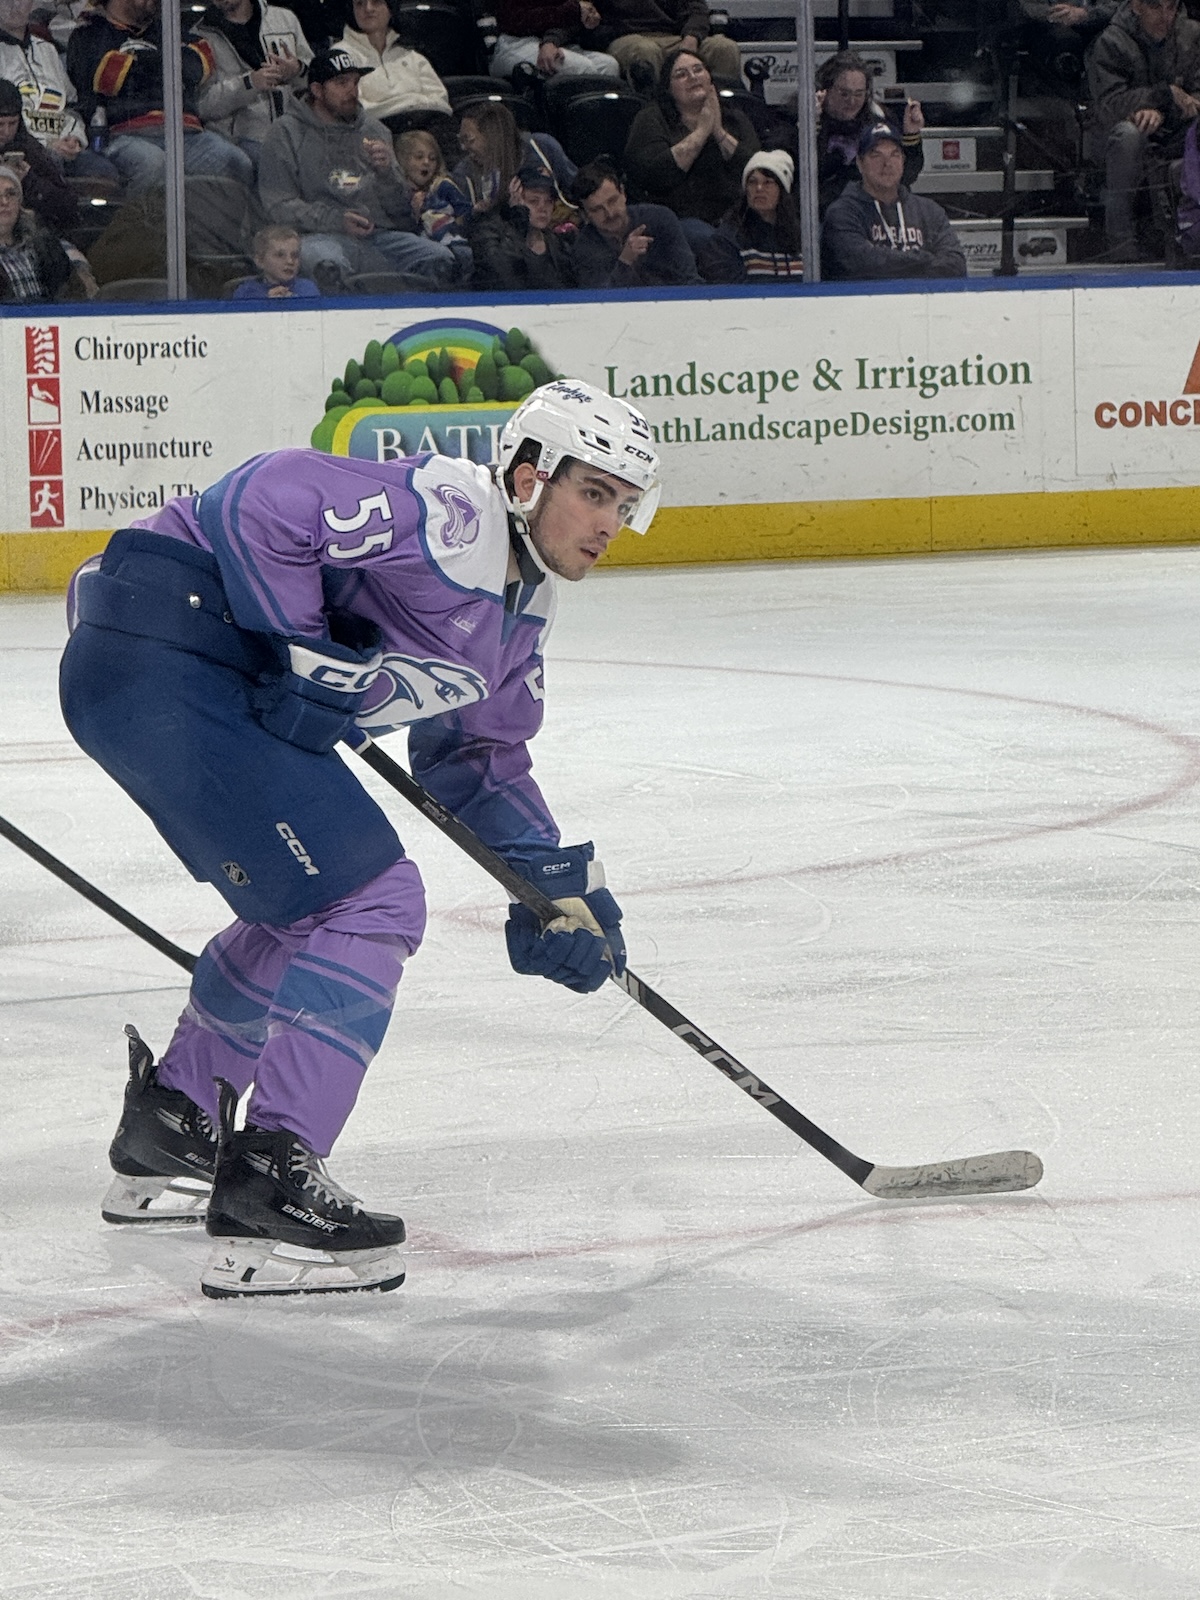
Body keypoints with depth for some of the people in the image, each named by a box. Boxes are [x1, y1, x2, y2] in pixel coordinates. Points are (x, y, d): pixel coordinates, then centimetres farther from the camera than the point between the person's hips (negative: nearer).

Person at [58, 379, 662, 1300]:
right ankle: (268, 1188, -16)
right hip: (161, 661, -11)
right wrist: (304, 654, -21)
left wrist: (560, 884, 17)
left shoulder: (518, 613, 18)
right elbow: (262, 500, -23)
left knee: (309, 906, 26)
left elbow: (481, 759, 28)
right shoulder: (449, 517, -15)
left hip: (216, 686, 11)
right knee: (370, 903, -13)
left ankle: (167, 1137, 39)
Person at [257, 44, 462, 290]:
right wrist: (337, 220, -12)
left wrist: (386, 171, -1)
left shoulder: (374, 131, 23)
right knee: (329, 267, -42)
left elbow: (401, 209, 20)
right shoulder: (286, 134, 11)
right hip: (322, 235, -4)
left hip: (381, 234, 4)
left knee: (441, 261, -24)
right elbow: (278, 205, -1)